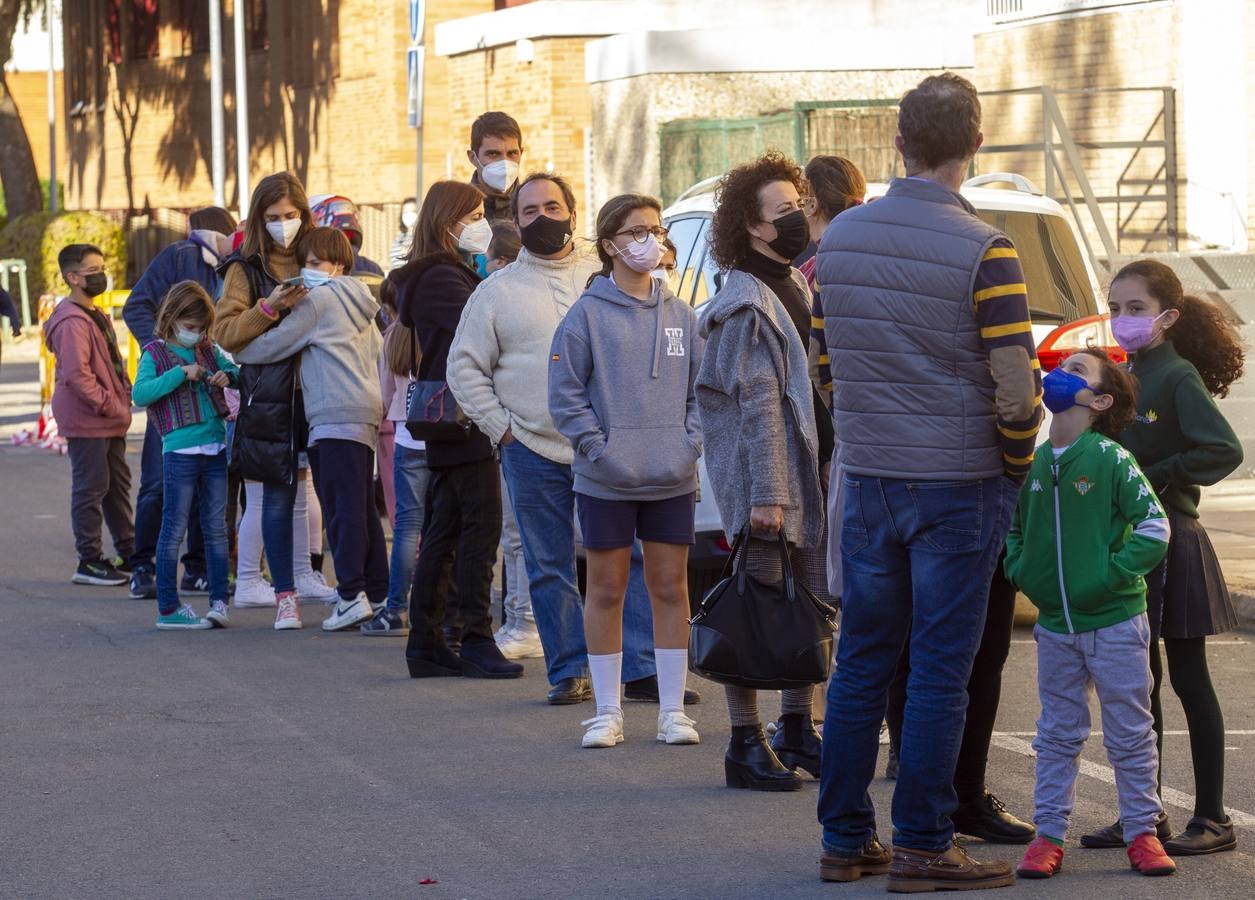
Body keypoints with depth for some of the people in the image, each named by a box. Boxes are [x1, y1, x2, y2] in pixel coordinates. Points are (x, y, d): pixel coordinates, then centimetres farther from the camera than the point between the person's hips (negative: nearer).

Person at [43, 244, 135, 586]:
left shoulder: (96, 316, 17)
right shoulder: (72, 322, -17)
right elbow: (76, 374, -25)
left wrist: (121, 402, 13)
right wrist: (108, 404, -21)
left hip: (108, 422, 10)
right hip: (87, 422, -10)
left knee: (118, 485, 16)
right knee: (91, 488, -5)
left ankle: (128, 553, 26)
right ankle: (90, 562, 1)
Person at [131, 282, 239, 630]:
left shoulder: (209, 349, 11)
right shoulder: (155, 353, -3)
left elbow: (237, 371, 19)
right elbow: (140, 393, -16)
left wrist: (228, 375, -4)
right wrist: (180, 373, -21)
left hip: (216, 446, 5)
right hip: (180, 451, -5)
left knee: (216, 527, 8)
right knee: (174, 528, -1)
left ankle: (219, 602, 13)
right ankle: (168, 608, 2)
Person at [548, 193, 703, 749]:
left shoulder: (681, 317, 8)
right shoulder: (586, 316, -4)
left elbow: (701, 390, 12)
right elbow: (566, 396, -5)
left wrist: (690, 445, -2)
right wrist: (601, 451, -12)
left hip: (672, 481, 3)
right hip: (606, 483, -3)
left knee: (671, 588, 6)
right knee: (606, 590, 5)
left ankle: (672, 709, 13)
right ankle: (607, 711, 13)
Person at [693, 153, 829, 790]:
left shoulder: (795, 287, 15)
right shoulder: (745, 303, -13)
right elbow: (758, 405, -18)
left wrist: (821, 474, 18)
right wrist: (765, 494, -21)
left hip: (808, 474, 9)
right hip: (759, 475, -9)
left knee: (814, 606, 12)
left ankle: (797, 730, 24)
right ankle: (746, 745, 2)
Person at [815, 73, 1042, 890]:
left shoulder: (840, 237, 3)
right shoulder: (982, 250, -15)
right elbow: (1017, 390, -17)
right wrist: (1016, 464, 1)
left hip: (869, 482, 5)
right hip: (960, 485, -5)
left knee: (863, 662, 12)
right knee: (940, 670, 1)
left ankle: (845, 838, 17)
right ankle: (922, 848, 4)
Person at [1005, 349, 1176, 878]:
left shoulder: (1111, 459, -11)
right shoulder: (1035, 462, 4)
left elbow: (1154, 527, -13)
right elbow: (1016, 527, 19)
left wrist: (1113, 575, -17)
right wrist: (1020, 570, 3)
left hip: (1114, 622, -4)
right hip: (1054, 625, 5)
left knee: (1129, 735, 6)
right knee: (1057, 736, 10)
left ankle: (1142, 832, 15)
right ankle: (1048, 835, 16)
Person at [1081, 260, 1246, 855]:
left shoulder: (1178, 376, -12)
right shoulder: (1125, 375, 11)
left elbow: (1225, 451, -23)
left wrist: (1154, 477, -19)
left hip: (1169, 544, -8)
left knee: (1188, 680, -2)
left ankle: (1212, 819, 4)